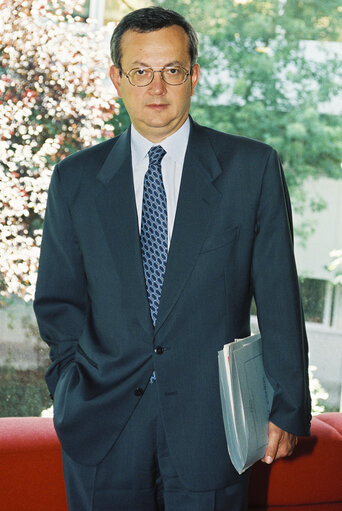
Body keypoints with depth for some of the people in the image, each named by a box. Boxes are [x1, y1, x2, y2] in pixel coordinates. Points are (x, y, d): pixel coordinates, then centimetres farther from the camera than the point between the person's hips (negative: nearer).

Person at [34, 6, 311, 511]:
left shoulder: (254, 167, -1)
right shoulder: (76, 179, 4)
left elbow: (279, 300, 0)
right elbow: (57, 301, 10)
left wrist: (287, 408, 0)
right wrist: (76, 394, 0)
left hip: (210, 428, -1)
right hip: (103, 430, 1)